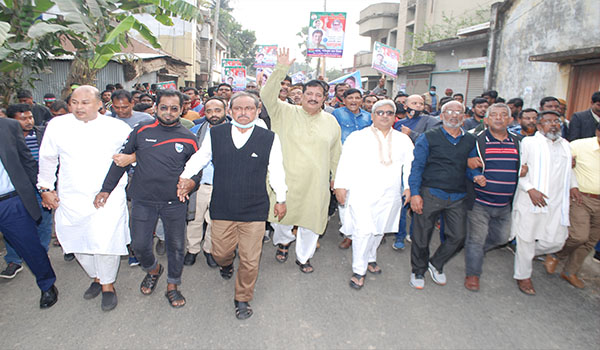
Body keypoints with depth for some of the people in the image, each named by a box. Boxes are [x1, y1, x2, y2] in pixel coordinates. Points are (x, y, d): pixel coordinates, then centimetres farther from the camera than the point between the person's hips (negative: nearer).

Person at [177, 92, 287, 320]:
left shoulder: (269, 138, -4)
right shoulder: (215, 134, -1)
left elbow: (276, 171, 4)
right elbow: (200, 157, 13)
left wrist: (281, 199, 10)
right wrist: (186, 177, 0)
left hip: (255, 210, -1)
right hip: (222, 208, 2)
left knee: (250, 260, 6)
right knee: (220, 253, 16)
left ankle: (242, 299, 32)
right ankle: (227, 263, 55)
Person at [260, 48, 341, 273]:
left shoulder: (331, 121, 8)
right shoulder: (286, 113, -1)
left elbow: (336, 153, 15)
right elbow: (267, 96, -16)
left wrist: (336, 178, 18)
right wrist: (280, 70, -26)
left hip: (316, 183, 2)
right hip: (286, 180, -2)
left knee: (311, 221, 11)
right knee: (282, 216, 9)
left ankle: (303, 257, 34)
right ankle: (283, 240, 43)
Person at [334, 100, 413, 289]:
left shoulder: (403, 140, 11)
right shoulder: (357, 137, 1)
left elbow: (409, 165, 12)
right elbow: (346, 162, -4)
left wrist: (409, 186, 2)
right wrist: (341, 186, -11)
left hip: (389, 195, 4)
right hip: (361, 193, -4)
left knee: (379, 229, 14)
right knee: (363, 231, -10)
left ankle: (370, 258, 38)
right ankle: (359, 270, 4)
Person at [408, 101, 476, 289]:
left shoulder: (471, 141, 11)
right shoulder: (429, 137, 0)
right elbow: (416, 166, -4)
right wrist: (415, 193, -11)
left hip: (458, 197, 4)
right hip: (430, 194, -3)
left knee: (458, 236, 2)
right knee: (422, 236, 4)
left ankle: (436, 264, 28)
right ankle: (418, 270, 26)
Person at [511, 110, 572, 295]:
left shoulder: (565, 145, 17)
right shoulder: (528, 142, -2)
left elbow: (568, 170, 30)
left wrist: (572, 186, 15)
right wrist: (530, 189, -17)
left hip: (556, 203, 5)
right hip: (530, 202, -5)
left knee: (556, 241, 4)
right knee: (526, 240, 3)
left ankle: (526, 253, 33)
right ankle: (523, 275, 22)